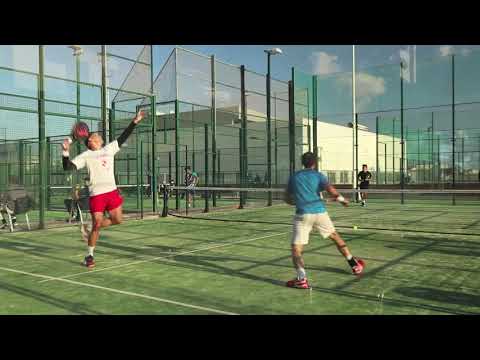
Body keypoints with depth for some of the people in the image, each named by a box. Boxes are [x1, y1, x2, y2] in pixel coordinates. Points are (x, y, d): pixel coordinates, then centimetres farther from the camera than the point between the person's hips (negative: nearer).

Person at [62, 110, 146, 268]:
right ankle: (89, 256, 14)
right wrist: (66, 152, -18)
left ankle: (89, 229, 26)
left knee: (118, 220, 4)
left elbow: (123, 137, 17)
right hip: (96, 194, -5)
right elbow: (68, 168, -4)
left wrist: (135, 121, 15)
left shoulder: (109, 149, 13)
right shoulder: (85, 156, 2)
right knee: (97, 223, -5)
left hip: (112, 191, 5)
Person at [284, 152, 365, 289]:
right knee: (335, 236, 23)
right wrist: (342, 199, 8)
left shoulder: (294, 177, 12)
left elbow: (287, 199, 19)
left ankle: (302, 279, -19)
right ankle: (355, 265, 32)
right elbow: (331, 190, -10)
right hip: (320, 212, 1)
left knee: (296, 248, 0)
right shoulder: (318, 175, 6)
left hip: (302, 215, -1)